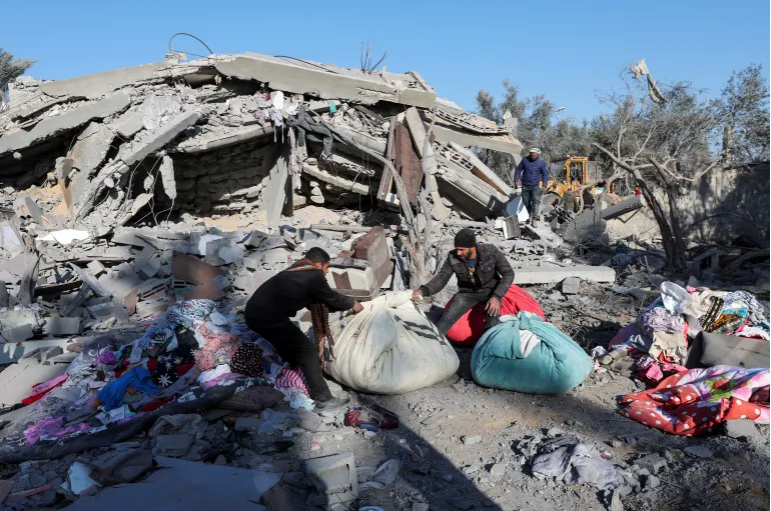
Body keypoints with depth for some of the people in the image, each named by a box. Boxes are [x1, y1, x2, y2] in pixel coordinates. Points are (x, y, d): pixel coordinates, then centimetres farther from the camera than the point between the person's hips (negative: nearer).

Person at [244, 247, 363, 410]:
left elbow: (316, 302, 31)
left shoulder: (297, 273, 22)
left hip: (254, 312, 9)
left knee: (289, 344, 29)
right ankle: (322, 398, 1)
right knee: (307, 351, -1)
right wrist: (352, 303, 25)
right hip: (268, 317, -9)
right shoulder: (314, 275, -4)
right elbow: (331, 299, 8)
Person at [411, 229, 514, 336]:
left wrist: (496, 296, -25)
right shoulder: (452, 257, -18)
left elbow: (508, 274, -14)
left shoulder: (491, 251, -23)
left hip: (490, 291, -2)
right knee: (446, 319, -15)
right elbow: (441, 278, -12)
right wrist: (423, 290, -33)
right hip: (468, 292, 2)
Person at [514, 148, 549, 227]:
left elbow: (545, 174, 0)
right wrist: (516, 180, -1)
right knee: (526, 201, 9)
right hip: (525, 186, 2)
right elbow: (518, 170, 7)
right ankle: (530, 215, 32)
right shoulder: (525, 160, -3)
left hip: (536, 185, -2)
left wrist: (544, 185, -8)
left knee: (536, 200, -15)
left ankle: (534, 219, -16)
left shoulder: (541, 162, -6)